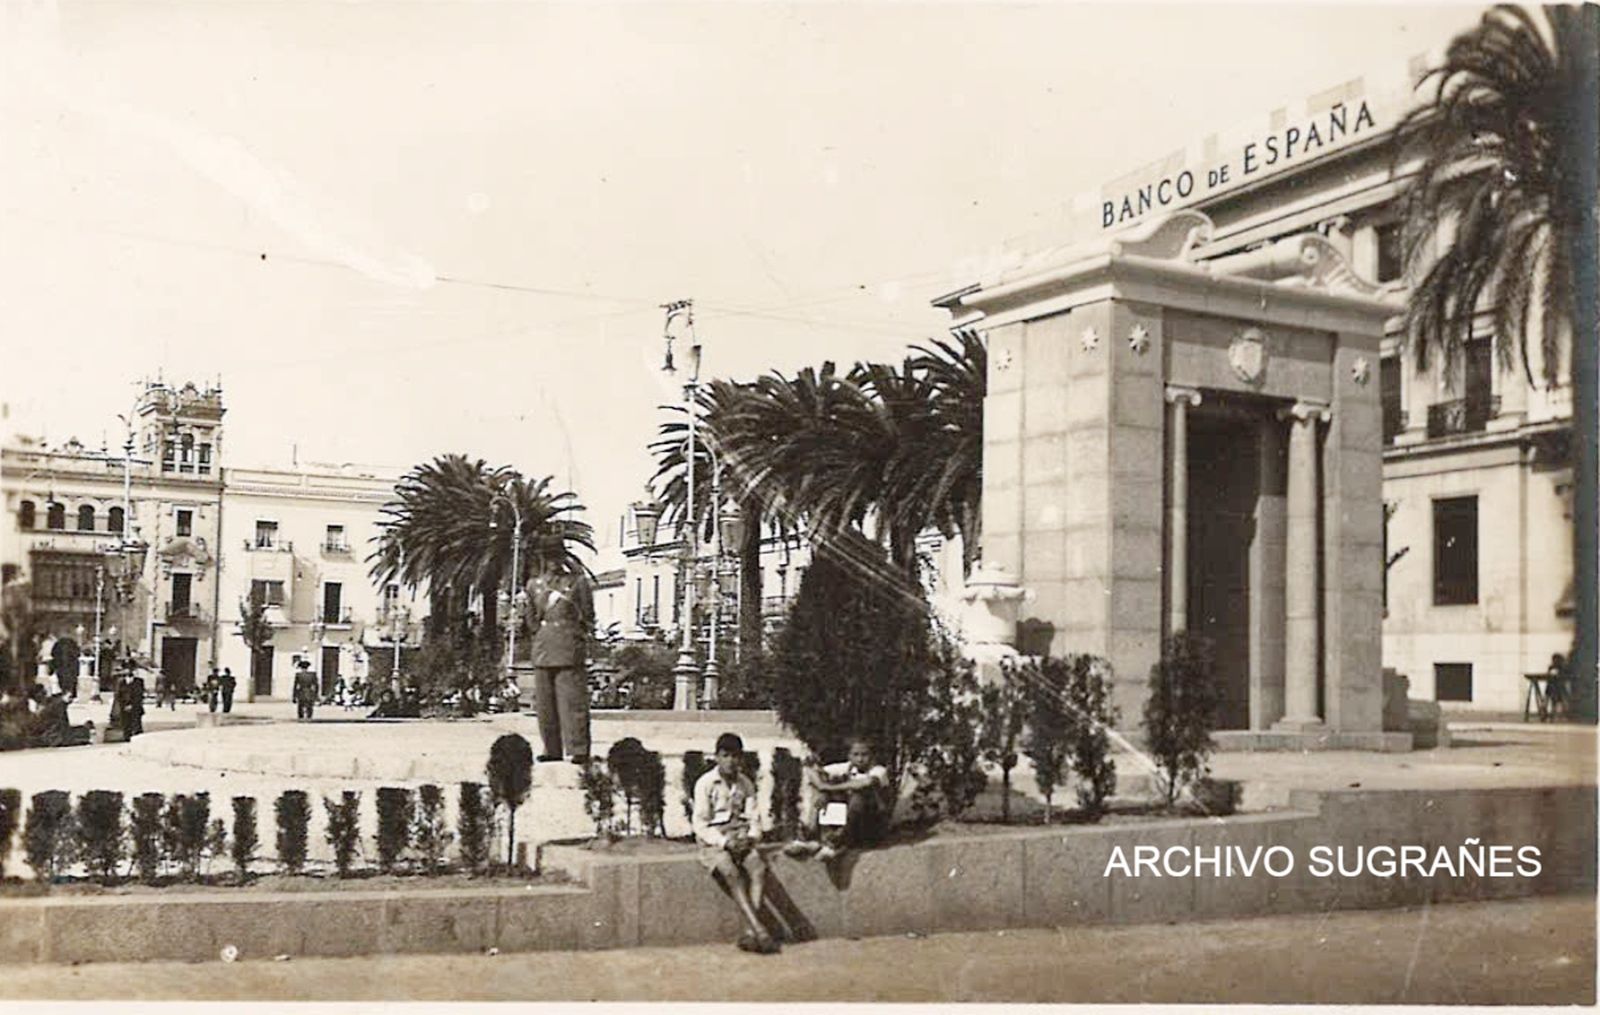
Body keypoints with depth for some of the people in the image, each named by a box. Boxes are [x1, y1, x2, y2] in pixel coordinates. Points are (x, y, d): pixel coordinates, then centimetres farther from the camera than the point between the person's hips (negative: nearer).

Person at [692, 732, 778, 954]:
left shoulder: (745, 784, 11)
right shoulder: (705, 783, -1)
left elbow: (752, 819, 11)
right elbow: (699, 822, -5)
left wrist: (750, 837, -12)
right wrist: (724, 841, -18)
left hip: (740, 838, 3)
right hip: (713, 839, -3)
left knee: (759, 867, -27)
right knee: (731, 873, -31)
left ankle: (750, 932, -32)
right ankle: (759, 931, -35)